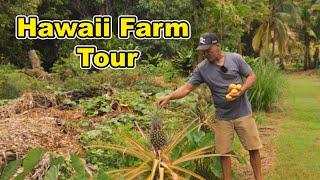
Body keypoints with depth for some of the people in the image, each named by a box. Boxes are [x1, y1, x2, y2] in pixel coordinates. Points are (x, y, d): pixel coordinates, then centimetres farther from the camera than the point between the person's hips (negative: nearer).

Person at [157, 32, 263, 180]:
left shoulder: (235, 58, -5)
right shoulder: (202, 68, -3)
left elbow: (251, 76, 0)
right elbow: (187, 88, -6)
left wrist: (242, 90, -17)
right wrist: (169, 97, -21)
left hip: (243, 113, -1)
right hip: (221, 117, 1)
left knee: (253, 147, 5)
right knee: (223, 152, 5)